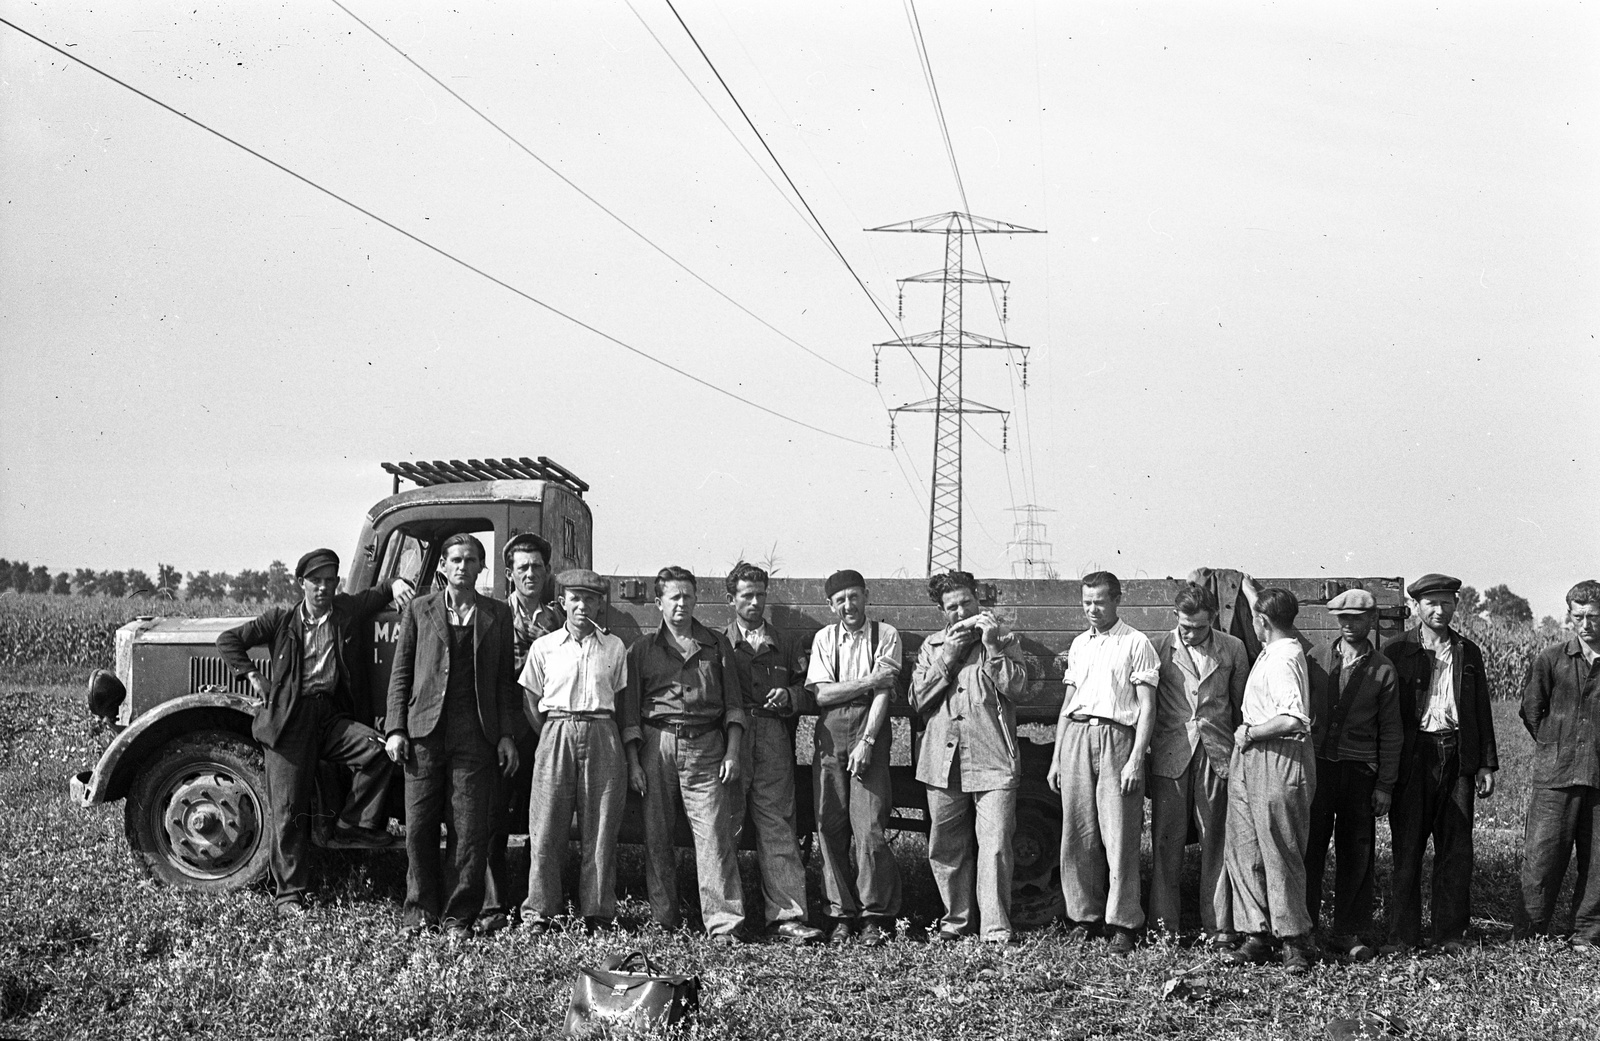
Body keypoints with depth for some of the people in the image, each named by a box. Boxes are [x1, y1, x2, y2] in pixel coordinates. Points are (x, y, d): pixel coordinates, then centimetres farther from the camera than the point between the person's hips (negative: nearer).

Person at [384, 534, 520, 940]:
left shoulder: (497, 615, 10)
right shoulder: (419, 610, 10)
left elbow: (505, 679, 9)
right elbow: (401, 674, 8)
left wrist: (505, 735, 1)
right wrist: (396, 730, 0)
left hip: (475, 735, 0)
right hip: (424, 732, 0)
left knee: (472, 830, -1)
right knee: (419, 827, 3)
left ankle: (459, 916, 7)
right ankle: (421, 910, 16)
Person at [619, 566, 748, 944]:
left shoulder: (716, 645, 12)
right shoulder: (643, 649, 10)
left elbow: (733, 704, 10)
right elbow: (630, 711, 8)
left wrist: (732, 753, 1)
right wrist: (633, 762, 1)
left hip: (706, 746, -1)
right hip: (656, 745, 1)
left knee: (714, 834, -9)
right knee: (657, 835, 3)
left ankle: (724, 924, -10)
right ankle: (664, 919, 13)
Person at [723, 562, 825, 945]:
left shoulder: (785, 645, 19)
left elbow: (811, 691, 16)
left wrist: (790, 696, -4)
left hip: (774, 740, 2)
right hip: (729, 739, -2)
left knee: (778, 829, -3)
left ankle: (787, 917, -5)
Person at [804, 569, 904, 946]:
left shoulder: (885, 635, 4)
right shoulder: (824, 638, 12)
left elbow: (883, 693, -5)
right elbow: (821, 693, 2)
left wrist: (867, 742, -14)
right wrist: (868, 681, -7)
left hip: (870, 731, -3)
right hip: (830, 732, 3)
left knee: (869, 825, -10)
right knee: (830, 826, -1)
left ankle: (876, 917, -3)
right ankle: (842, 915, 6)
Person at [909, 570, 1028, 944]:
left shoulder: (1003, 638, 7)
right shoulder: (932, 645, 16)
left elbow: (1015, 686, -5)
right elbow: (918, 698, 6)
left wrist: (991, 647, -11)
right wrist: (947, 659, -3)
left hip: (992, 759, -3)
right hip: (942, 758, 4)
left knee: (995, 845, -10)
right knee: (944, 847, 8)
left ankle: (996, 928, -5)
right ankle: (957, 920, 22)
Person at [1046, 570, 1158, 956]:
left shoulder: (1136, 643, 0)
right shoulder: (1079, 643, 17)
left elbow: (1146, 707, -4)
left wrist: (1136, 760, -13)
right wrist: (1056, 758, 16)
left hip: (1116, 738, -5)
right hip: (1075, 737, 5)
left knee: (1119, 834, -6)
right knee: (1078, 833, 3)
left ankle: (1123, 923, -1)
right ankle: (1085, 915, 12)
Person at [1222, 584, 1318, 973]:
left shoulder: (1282, 660, -18)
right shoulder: (1273, 650, 12)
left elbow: (1294, 720, -30)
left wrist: (1250, 732, -17)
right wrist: (1247, 583, 46)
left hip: (1278, 761, -10)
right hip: (1249, 757, 10)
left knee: (1280, 853, -3)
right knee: (1243, 849, 9)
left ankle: (1295, 941, 6)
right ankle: (1257, 936, 13)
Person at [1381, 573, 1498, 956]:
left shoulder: (1468, 652, 14)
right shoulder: (1396, 651, 3)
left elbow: (1482, 711, 16)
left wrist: (1487, 764, 9)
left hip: (1457, 757, 3)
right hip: (1412, 757, -3)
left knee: (1456, 849, 4)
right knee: (1406, 849, 0)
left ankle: (1450, 934, 13)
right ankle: (1403, 934, 6)